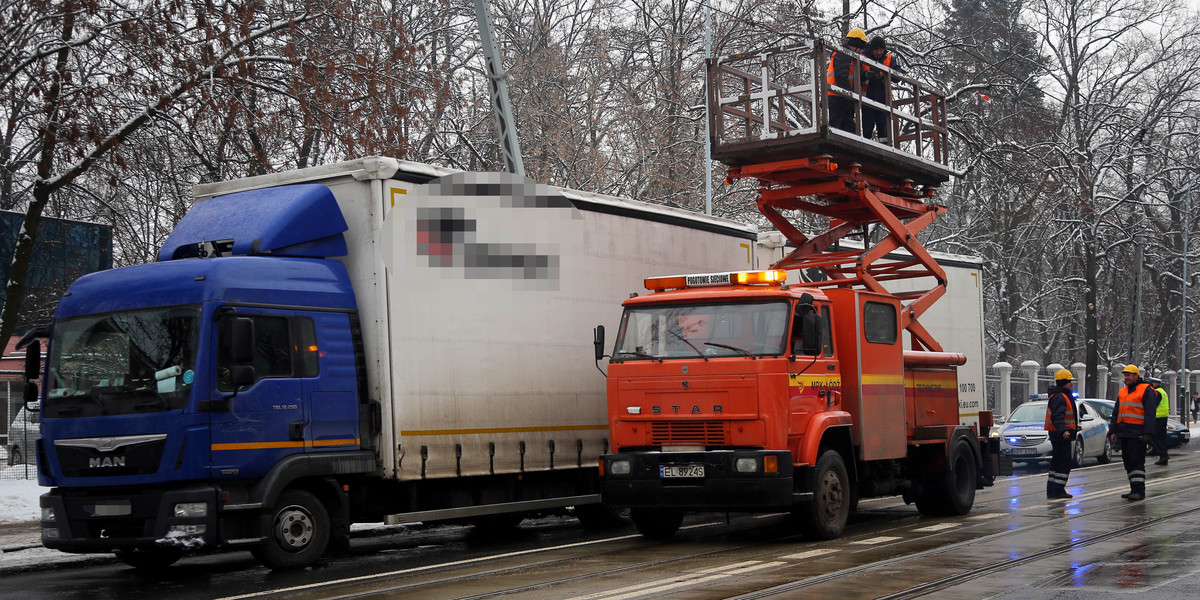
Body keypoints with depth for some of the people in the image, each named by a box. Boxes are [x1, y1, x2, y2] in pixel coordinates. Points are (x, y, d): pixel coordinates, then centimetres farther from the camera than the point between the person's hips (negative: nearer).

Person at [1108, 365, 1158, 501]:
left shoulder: (1146, 391, -4)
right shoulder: (1122, 392, 19)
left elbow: (1150, 413, -10)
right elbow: (1116, 413, 23)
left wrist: (1148, 433, -17)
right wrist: (1113, 431, 15)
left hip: (1137, 433, -8)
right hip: (1124, 433, 8)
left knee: (1137, 461, -11)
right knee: (1128, 462, 9)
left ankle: (1139, 491, -11)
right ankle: (1134, 490, 15)